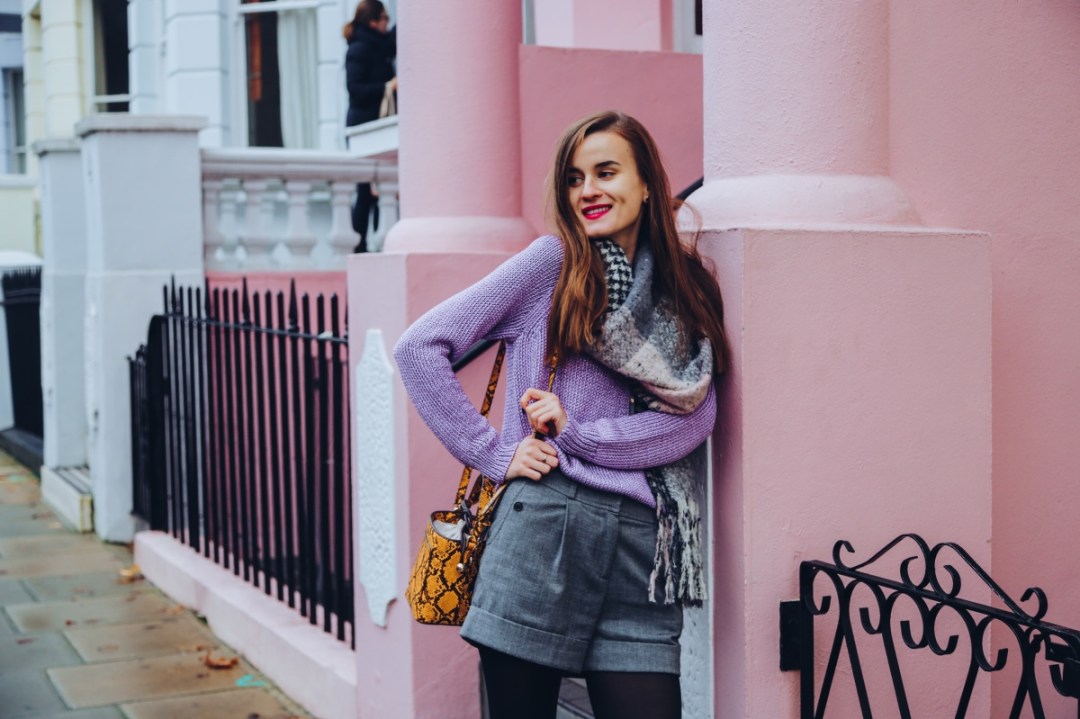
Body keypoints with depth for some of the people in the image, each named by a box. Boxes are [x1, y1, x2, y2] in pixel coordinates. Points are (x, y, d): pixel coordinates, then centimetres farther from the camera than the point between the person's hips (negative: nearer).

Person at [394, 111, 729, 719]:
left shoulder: (690, 289, 14)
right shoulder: (553, 262, 4)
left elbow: (695, 419, 1)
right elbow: (420, 347, -1)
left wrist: (578, 432, -10)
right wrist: (495, 453, -6)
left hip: (645, 540, 3)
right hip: (546, 526, -3)